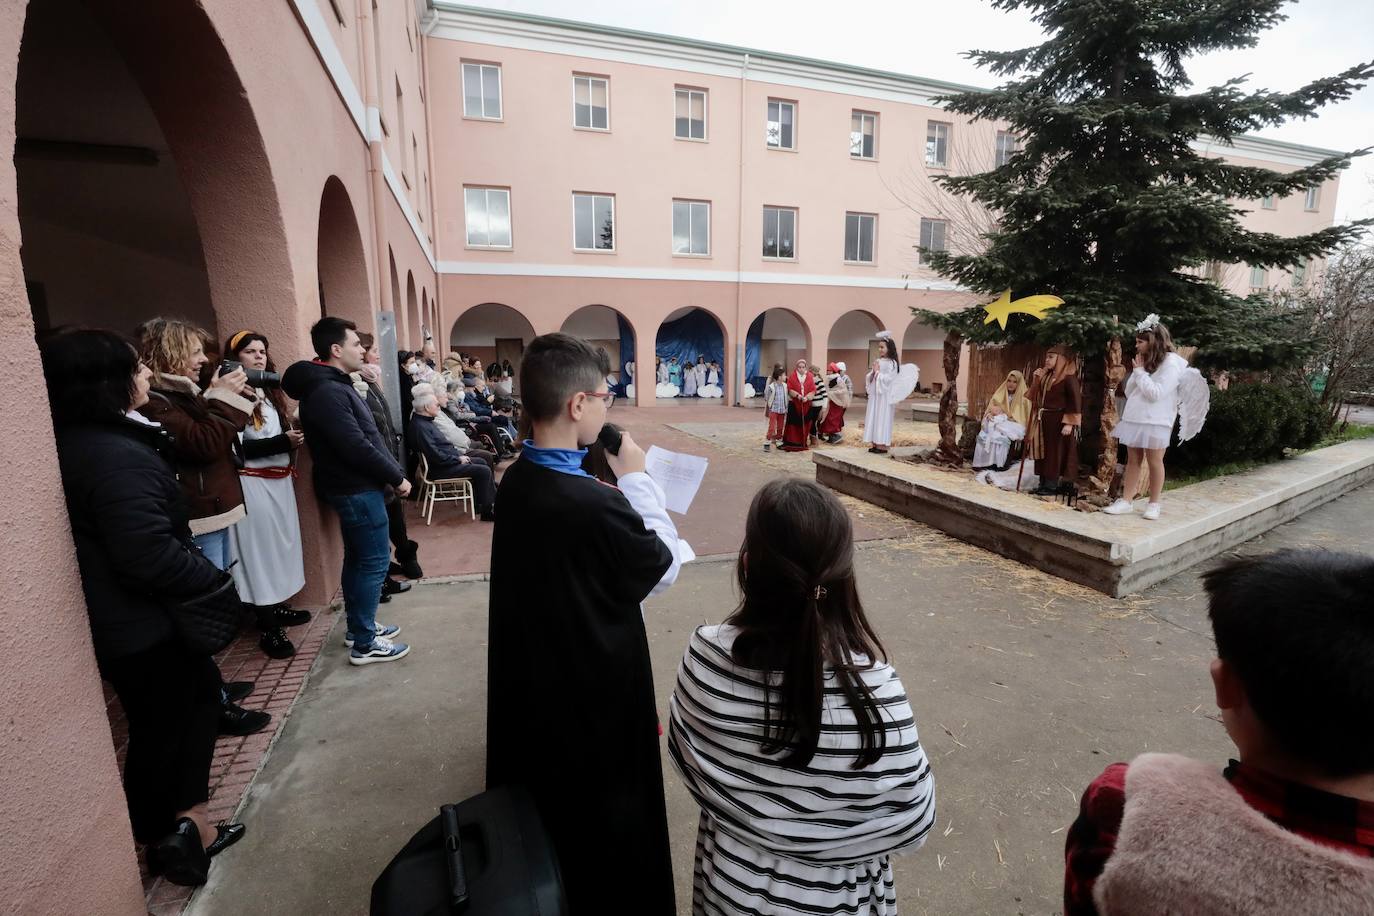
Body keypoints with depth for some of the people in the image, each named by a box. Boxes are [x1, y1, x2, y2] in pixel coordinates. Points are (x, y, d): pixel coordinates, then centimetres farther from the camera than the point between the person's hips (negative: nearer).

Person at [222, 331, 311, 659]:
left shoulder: (269, 391, 14)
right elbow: (237, 448, -18)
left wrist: (294, 438, 1)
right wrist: (284, 441, -25)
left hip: (279, 481, 8)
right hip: (252, 484, -8)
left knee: (279, 544, 15)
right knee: (259, 550, -2)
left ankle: (277, 608, 30)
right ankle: (268, 629, 6)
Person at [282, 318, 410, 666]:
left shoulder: (333, 385, 13)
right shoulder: (327, 392, -20)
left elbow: (367, 437, 14)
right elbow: (357, 448, -25)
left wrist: (392, 472, 8)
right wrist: (396, 477, -14)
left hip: (354, 486, 10)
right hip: (358, 489, -10)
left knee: (358, 558, 17)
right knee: (374, 561, -3)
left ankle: (358, 627, 30)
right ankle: (365, 644, 6)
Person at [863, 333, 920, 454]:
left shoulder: (892, 363, -9)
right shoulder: (877, 361, 11)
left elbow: (887, 379, -18)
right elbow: (869, 378, 9)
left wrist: (877, 372, -11)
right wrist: (872, 372, -10)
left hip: (884, 396, -7)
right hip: (874, 395, 7)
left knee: (882, 420, -5)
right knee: (874, 419, 8)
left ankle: (883, 445, 0)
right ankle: (875, 444, 14)